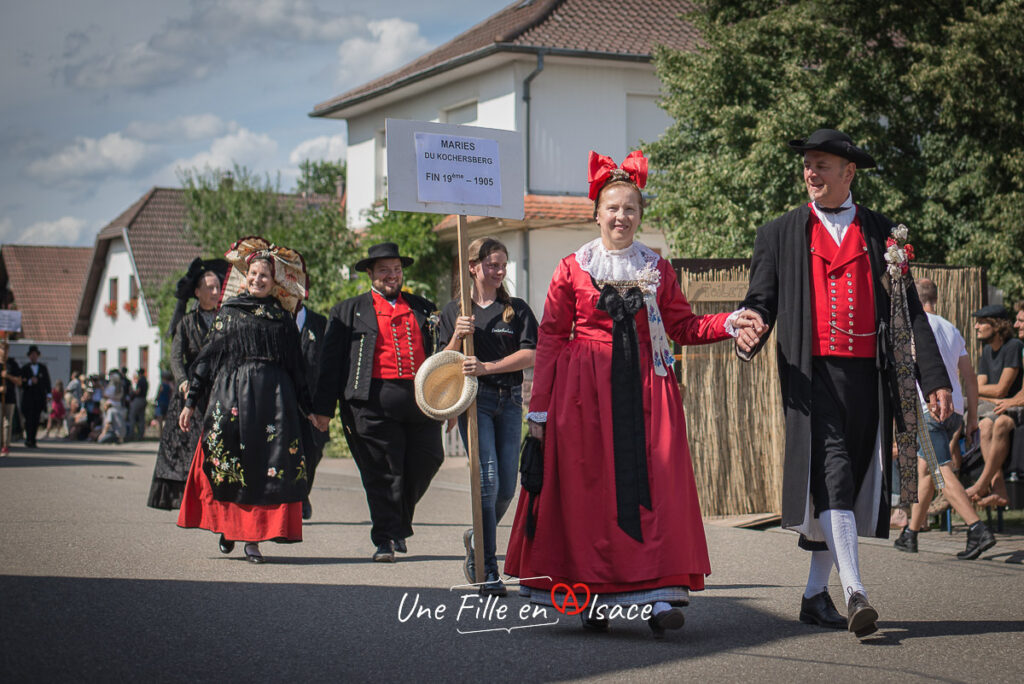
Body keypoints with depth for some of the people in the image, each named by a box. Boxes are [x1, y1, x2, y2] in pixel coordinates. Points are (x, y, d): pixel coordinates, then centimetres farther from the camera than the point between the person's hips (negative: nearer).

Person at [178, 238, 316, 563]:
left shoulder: (283, 317, 12)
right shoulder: (229, 310, 11)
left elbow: (295, 366, 14)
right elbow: (209, 356, 10)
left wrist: (306, 409, 12)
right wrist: (191, 401, 6)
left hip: (274, 397, 0)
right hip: (232, 393, 0)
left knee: (270, 464, -6)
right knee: (227, 462, -2)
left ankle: (253, 537, -1)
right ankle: (227, 526, 18)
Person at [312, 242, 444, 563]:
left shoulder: (422, 308, 19)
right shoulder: (348, 311, 12)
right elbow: (331, 360, 7)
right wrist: (324, 407, 0)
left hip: (421, 400, 3)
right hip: (376, 402, -3)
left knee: (426, 462, 3)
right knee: (382, 472, -2)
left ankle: (400, 522, 26)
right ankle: (386, 539, 8)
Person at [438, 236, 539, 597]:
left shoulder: (517, 309, 8)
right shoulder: (454, 311, 8)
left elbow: (530, 356, -4)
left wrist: (487, 367, -15)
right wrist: (458, 337, -13)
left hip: (510, 401, 2)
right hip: (474, 399, -2)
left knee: (507, 488, 3)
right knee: (487, 480, -13)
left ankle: (478, 540, 32)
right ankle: (487, 569, -9)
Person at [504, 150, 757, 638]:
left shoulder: (657, 269, 12)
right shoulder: (573, 269, 5)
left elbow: (683, 326, 14)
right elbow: (551, 338, 4)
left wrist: (731, 324, -4)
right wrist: (540, 406, 0)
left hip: (646, 386, 2)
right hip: (586, 388, -2)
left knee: (654, 482, -8)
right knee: (590, 487, -2)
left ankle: (656, 595, -9)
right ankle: (592, 597, 9)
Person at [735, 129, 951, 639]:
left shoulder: (881, 233, 14)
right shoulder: (780, 234, 12)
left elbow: (908, 309, 12)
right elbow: (761, 302, 9)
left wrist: (934, 379, 5)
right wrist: (748, 333, -15)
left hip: (867, 374, 2)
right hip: (812, 373, -2)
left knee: (848, 485, 7)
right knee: (831, 473, -19)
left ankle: (816, 594, 18)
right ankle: (854, 592, -25)